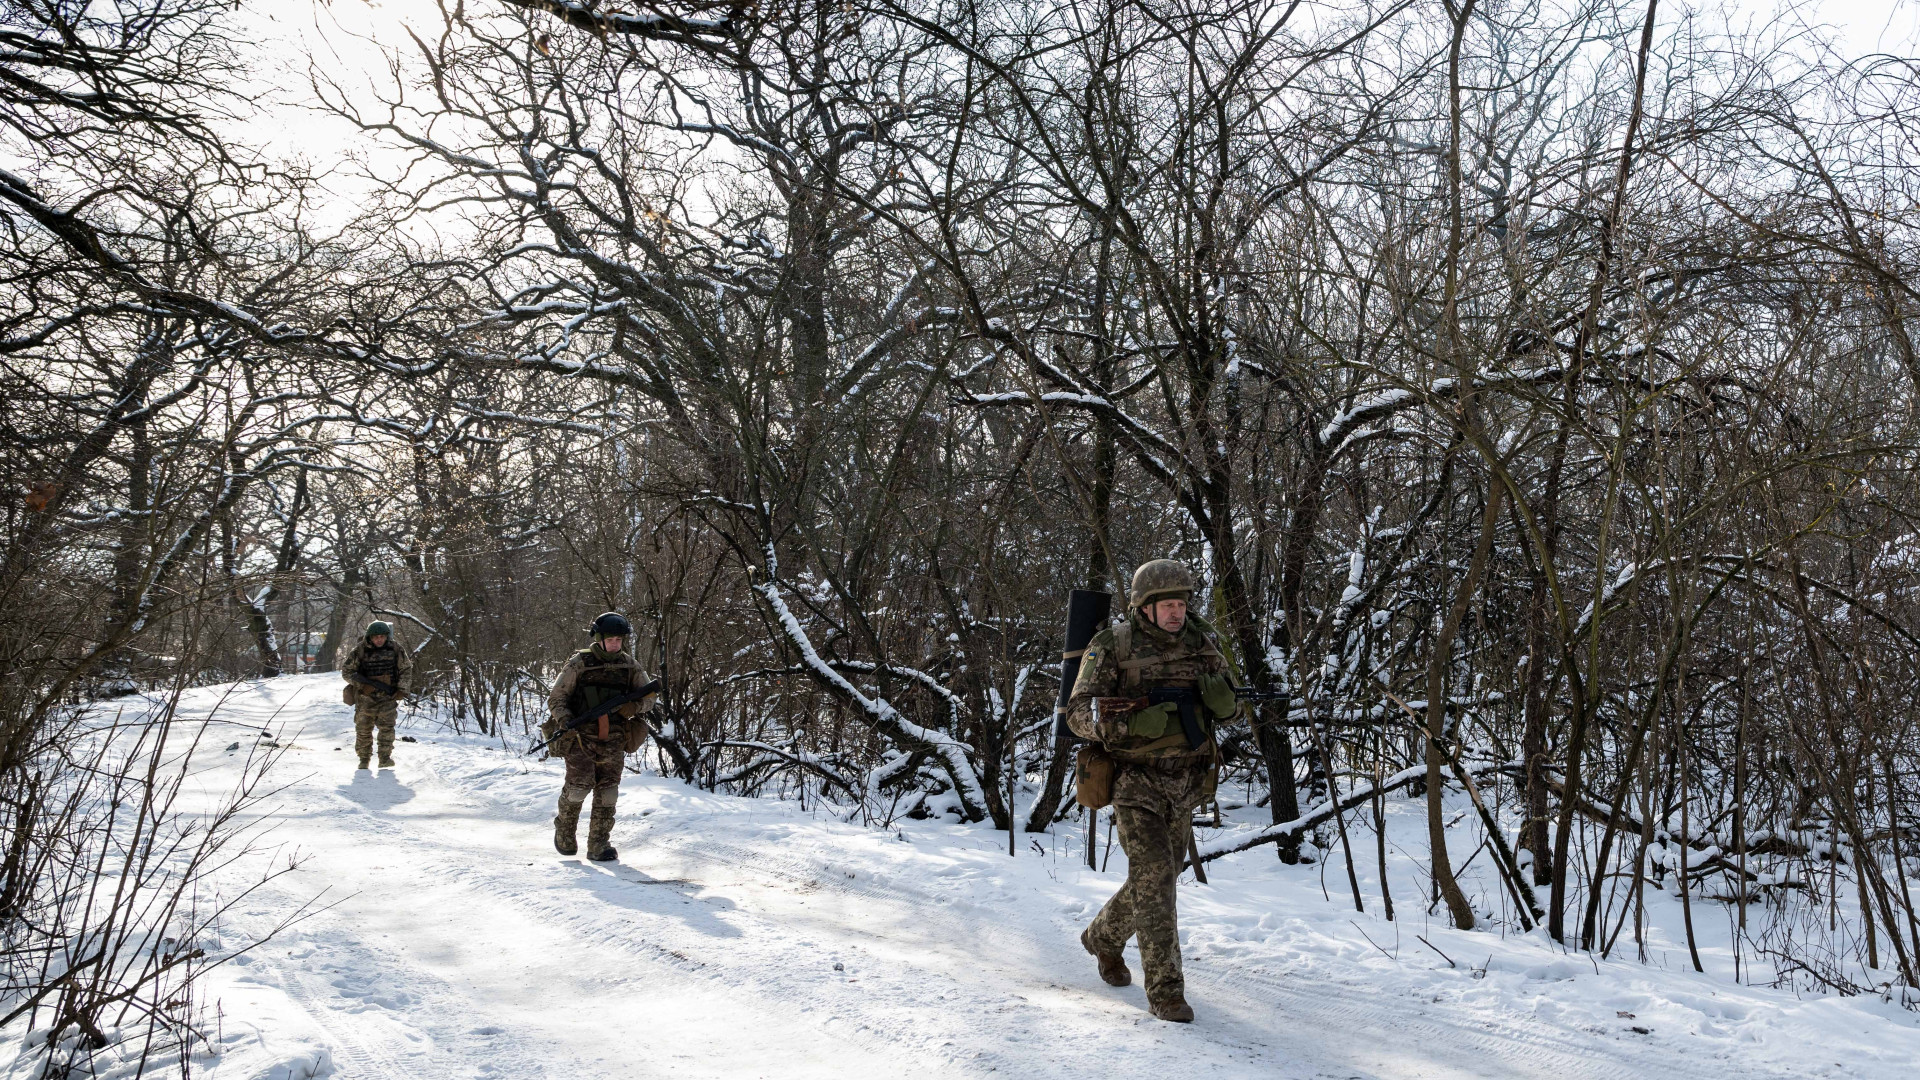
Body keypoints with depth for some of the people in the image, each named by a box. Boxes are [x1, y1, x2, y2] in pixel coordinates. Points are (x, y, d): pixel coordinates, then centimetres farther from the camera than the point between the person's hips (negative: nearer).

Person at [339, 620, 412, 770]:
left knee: (386, 724, -15)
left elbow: (406, 669, 8)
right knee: (363, 728, 4)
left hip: (388, 696, 0)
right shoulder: (359, 650, -7)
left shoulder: (395, 649, -2)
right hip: (365, 696, 0)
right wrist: (358, 679, -19)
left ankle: (385, 758, -9)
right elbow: (346, 670, -1)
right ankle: (364, 759, 20)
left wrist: (402, 688, -2)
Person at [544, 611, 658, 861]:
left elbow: (648, 694, 13)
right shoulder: (579, 663, -2)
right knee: (579, 785, -13)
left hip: (613, 740, 3)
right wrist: (565, 720, -20)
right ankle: (565, 829, 15)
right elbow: (556, 699, 0)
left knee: (607, 791, -2)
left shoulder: (630, 665, 6)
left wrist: (634, 705, -9)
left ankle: (599, 845, 7)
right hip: (581, 736, -3)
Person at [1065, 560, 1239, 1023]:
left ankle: (1104, 937, 42)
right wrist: (1128, 723, -33)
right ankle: (1164, 989, -3)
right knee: (1154, 879, -13)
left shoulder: (1202, 642, 1)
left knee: (1159, 879, 16)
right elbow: (1078, 713, -14)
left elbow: (1227, 706, 10)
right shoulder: (1111, 647, -12)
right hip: (1136, 780, -5)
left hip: (1185, 782, 5)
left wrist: (1218, 694, -15)